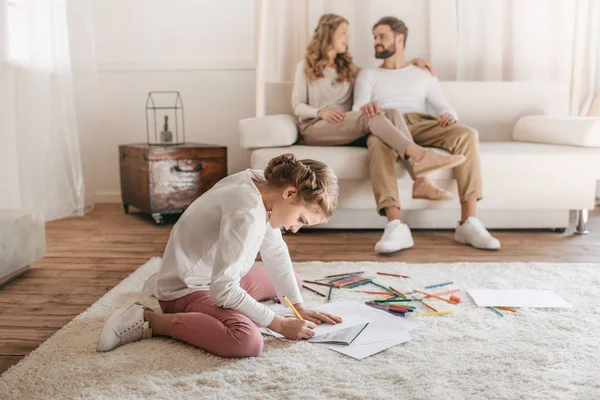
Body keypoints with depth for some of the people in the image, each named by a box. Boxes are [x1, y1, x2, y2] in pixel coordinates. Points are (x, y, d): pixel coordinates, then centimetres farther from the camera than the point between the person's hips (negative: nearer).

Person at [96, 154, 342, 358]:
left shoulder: (264, 186, -3)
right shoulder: (247, 213, -30)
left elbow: (275, 253, 6)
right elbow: (224, 290, -29)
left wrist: (300, 309, 3)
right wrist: (281, 325, -19)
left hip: (215, 277, 11)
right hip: (185, 291, -10)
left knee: (288, 282, 27)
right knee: (248, 341, -37)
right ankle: (148, 321, -12)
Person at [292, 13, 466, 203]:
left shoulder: (348, 67, 24)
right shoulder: (305, 67, 9)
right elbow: (297, 106, 2)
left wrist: (412, 62, 15)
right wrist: (321, 112, -18)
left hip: (347, 129, 4)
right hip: (315, 128, -4)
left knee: (392, 113, -27)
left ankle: (420, 181, -45)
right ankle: (420, 155, -50)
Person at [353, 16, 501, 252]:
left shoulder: (423, 76, 29)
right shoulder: (368, 75, 25)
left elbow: (445, 108, 16)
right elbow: (357, 111, 7)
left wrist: (449, 116, -11)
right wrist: (365, 108, -20)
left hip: (422, 125, 2)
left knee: (467, 134, -29)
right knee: (379, 143, -41)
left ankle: (468, 223, -31)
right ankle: (396, 227, -50)